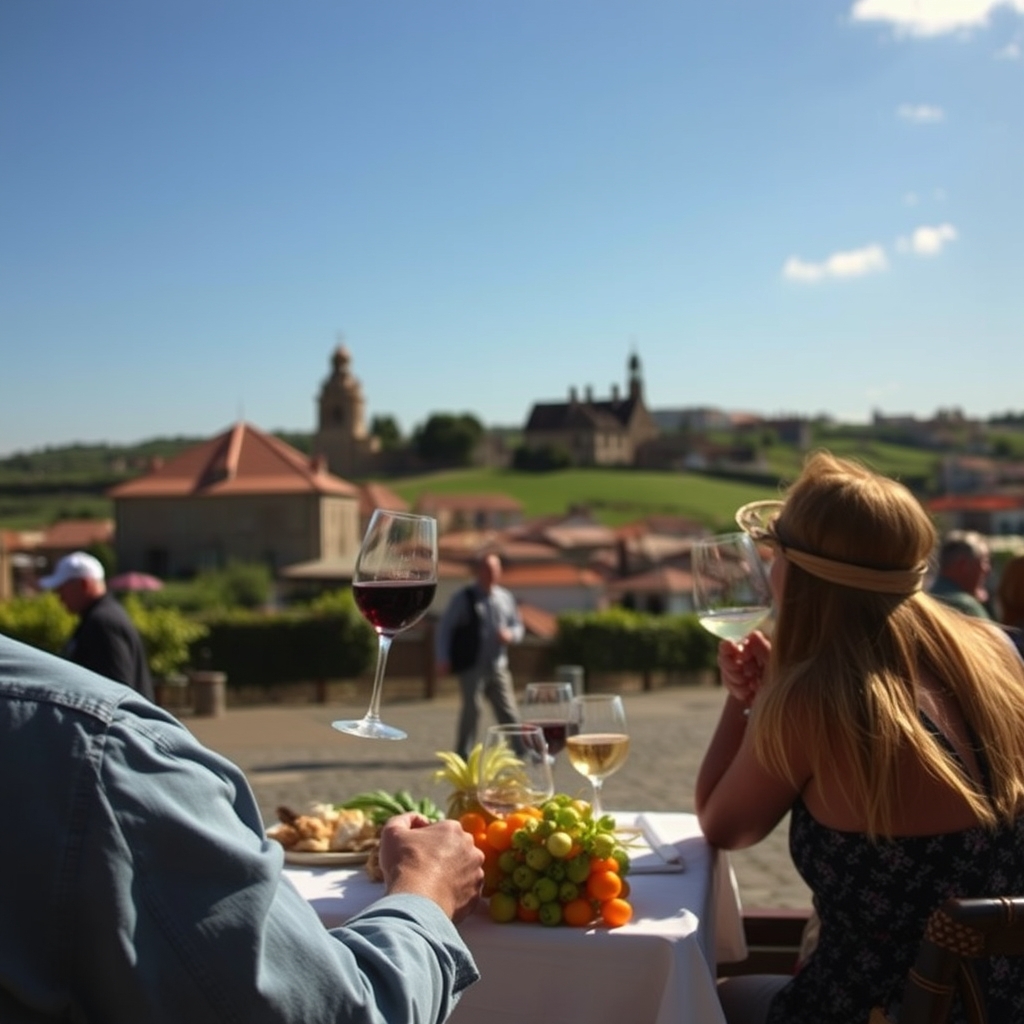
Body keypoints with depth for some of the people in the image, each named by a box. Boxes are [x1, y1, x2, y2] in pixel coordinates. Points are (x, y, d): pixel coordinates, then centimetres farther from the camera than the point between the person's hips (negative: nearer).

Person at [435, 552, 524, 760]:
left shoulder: (506, 598, 11)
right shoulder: (464, 598, -1)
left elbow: (518, 626, 18)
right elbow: (445, 628, -1)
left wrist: (511, 634, -7)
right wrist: (443, 658, -9)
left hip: (498, 666, 4)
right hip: (472, 666, -4)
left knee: (508, 710, 5)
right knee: (472, 708, -8)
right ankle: (463, 753, 3)